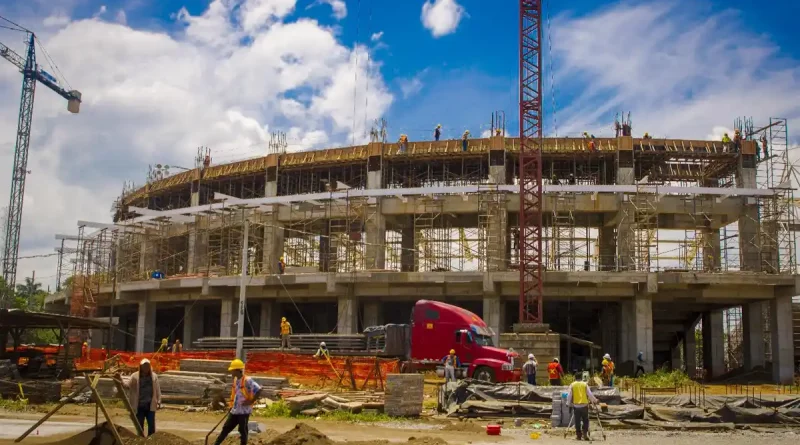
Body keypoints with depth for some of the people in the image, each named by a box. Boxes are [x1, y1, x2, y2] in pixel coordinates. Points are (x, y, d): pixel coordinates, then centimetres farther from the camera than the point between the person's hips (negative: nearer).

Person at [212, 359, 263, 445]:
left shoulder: (247, 381, -18)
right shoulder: (235, 380, 8)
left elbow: (258, 390, -24)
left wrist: (251, 401, -22)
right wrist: (232, 405, 18)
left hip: (244, 411, -8)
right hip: (235, 410, 8)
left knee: (243, 430, 1)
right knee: (226, 428, 10)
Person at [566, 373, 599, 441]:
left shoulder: (572, 385, 4)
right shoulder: (585, 384, 3)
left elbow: (569, 396, 3)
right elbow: (590, 394, 1)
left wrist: (568, 403, 16)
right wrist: (594, 401, 14)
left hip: (576, 405, 0)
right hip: (584, 405, 0)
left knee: (577, 421, 7)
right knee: (585, 420, 10)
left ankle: (579, 435, 8)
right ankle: (584, 433, -3)